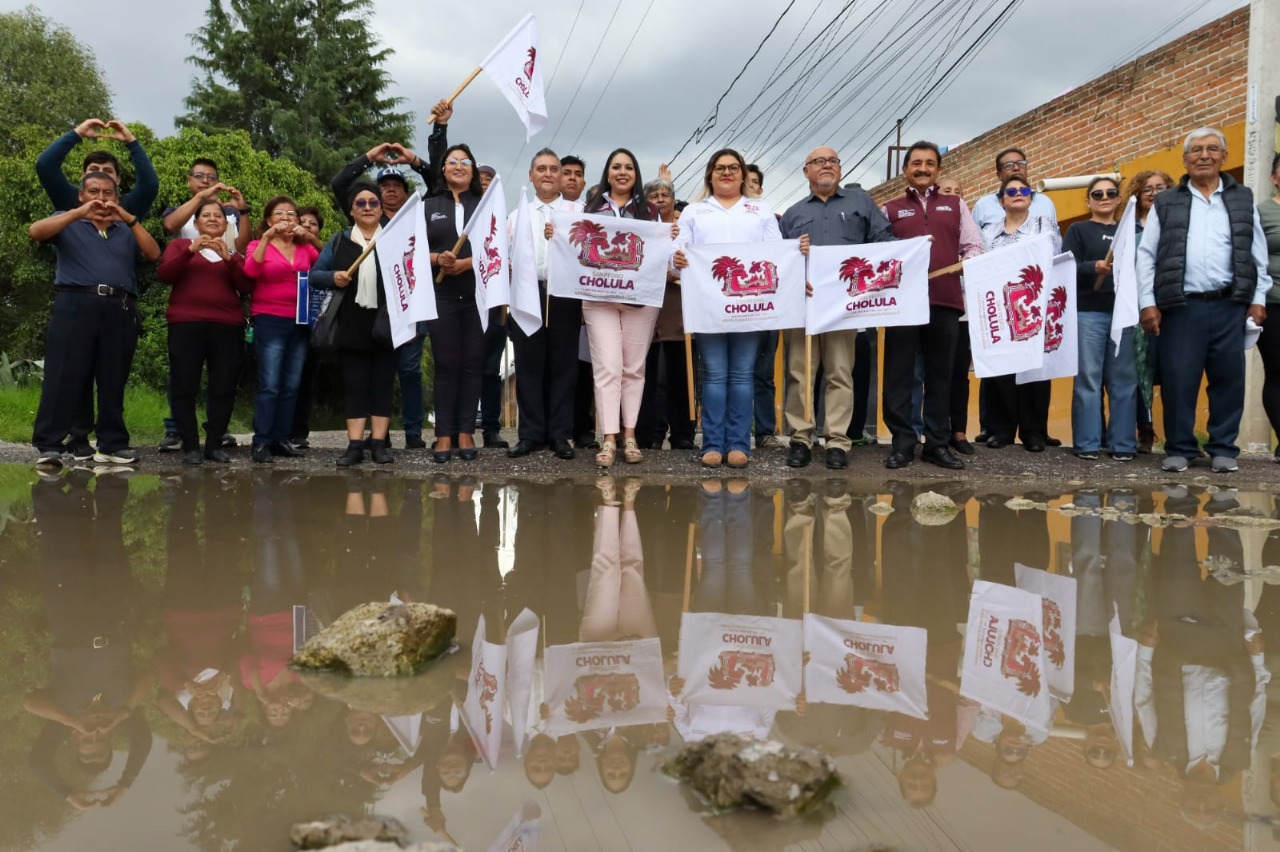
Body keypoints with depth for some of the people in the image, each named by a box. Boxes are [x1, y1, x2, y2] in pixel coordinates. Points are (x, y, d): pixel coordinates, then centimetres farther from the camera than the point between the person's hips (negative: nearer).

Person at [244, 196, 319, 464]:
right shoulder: (260, 245, 4)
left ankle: (281, 439, 12)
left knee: (291, 386, 6)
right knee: (270, 386, -11)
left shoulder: (305, 248, 12)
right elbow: (251, 270, -16)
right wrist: (267, 237, -18)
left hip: (300, 323, 4)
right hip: (270, 322, -4)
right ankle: (261, 442, -8)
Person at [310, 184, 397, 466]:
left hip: (385, 324, -1)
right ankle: (355, 444, 2)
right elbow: (314, 275, 8)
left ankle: (379, 442, 5)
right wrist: (333, 277, -11)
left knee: (382, 384, 1)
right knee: (355, 385, 1)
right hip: (352, 326, 1)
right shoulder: (339, 241, 11)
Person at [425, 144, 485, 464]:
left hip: (478, 294, 0)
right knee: (446, 364, -1)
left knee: (471, 363, 1)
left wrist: (467, 263, -15)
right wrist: (438, 259, -15)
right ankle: (444, 435, 1)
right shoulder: (430, 206, 13)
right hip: (442, 295, 0)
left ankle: (466, 433, 4)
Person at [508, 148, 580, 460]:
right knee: (529, 364, 1)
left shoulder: (577, 211, 11)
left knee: (563, 364, 0)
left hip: (565, 294, -1)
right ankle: (531, 433, 7)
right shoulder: (518, 215, 17)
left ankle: (560, 434, 6)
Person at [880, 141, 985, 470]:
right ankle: (902, 443, 6)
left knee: (941, 375, 5)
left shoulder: (956, 204, 19)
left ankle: (938, 444, 12)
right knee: (899, 375, -2)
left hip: (945, 300, 1)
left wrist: (969, 263, -6)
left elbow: (973, 246, 14)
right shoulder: (891, 209, 15)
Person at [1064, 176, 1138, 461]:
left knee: (1124, 380, 1)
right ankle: (1087, 444, 0)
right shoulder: (1078, 230, 9)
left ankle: (1123, 444, 5)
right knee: (1088, 378, -3)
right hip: (1089, 312, -3)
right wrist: (1094, 267, -21)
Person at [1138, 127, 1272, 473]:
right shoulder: (1166, 204, 9)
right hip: (1182, 307, -1)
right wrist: (1147, 302, -3)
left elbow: (1258, 254, 11)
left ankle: (1223, 449, 14)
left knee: (1229, 380, 3)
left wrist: (1258, 299, 3)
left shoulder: (1243, 199, 13)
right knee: (1178, 380, -2)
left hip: (1230, 306, 1)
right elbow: (1146, 255, 5)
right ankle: (1179, 448, 10)